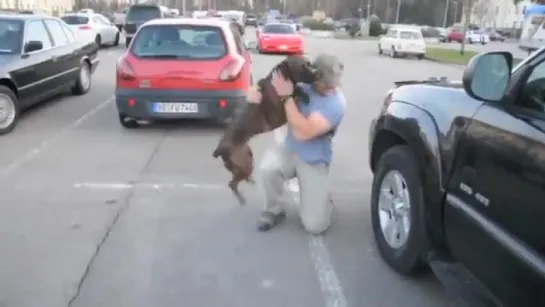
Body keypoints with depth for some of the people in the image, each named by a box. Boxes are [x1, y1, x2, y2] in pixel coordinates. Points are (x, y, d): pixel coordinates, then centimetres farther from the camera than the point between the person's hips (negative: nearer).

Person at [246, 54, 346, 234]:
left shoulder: (336, 103, -20)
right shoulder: (303, 86, -3)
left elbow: (303, 132, -31)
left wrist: (287, 96, -30)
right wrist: (255, 92, -18)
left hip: (314, 162, -3)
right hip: (289, 149, 4)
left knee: (315, 225, -11)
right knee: (268, 167, -34)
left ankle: (321, 196, 25)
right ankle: (274, 210, -4)